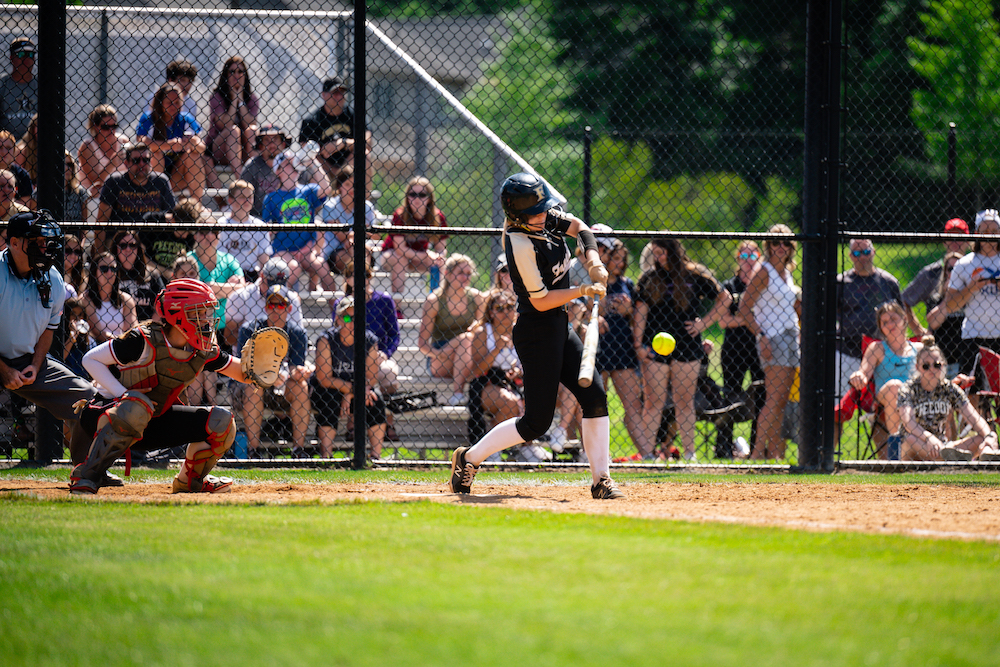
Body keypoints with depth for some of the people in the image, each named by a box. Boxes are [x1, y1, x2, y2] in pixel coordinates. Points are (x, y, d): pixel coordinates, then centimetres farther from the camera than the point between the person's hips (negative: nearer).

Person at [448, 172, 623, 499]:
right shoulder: (521, 244, -25)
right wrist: (583, 291, -20)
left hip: (558, 326, 9)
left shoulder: (546, 218, -1)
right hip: (537, 331, -9)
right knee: (537, 421, -5)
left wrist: (594, 261, -4)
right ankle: (470, 457, 10)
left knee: (595, 396, 3)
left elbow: (579, 227, 13)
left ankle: (601, 480, 7)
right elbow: (541, 301, -22)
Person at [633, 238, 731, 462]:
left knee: (685, 401, 4)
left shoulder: (696, 275, 2)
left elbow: (724, 299, 10)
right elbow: (640, 313, 6)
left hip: (687, 348, -1)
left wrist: (704, 322, 1)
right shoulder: (650, 278, 6)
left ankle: (689, 452, 9)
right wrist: (639, 345, -2)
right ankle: (646, 452, 0)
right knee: (653, 401, -2)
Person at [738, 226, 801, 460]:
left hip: (790, 337, 8)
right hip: (772, 339, -8)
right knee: (773, 399, -14)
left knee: (781, 401, 7)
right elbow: (744, 309, -11)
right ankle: (758, 451, -13)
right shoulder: (764, 272, -7)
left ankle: (775, 453, 9)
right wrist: (761, 336, -19)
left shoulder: (786, 272, 15)